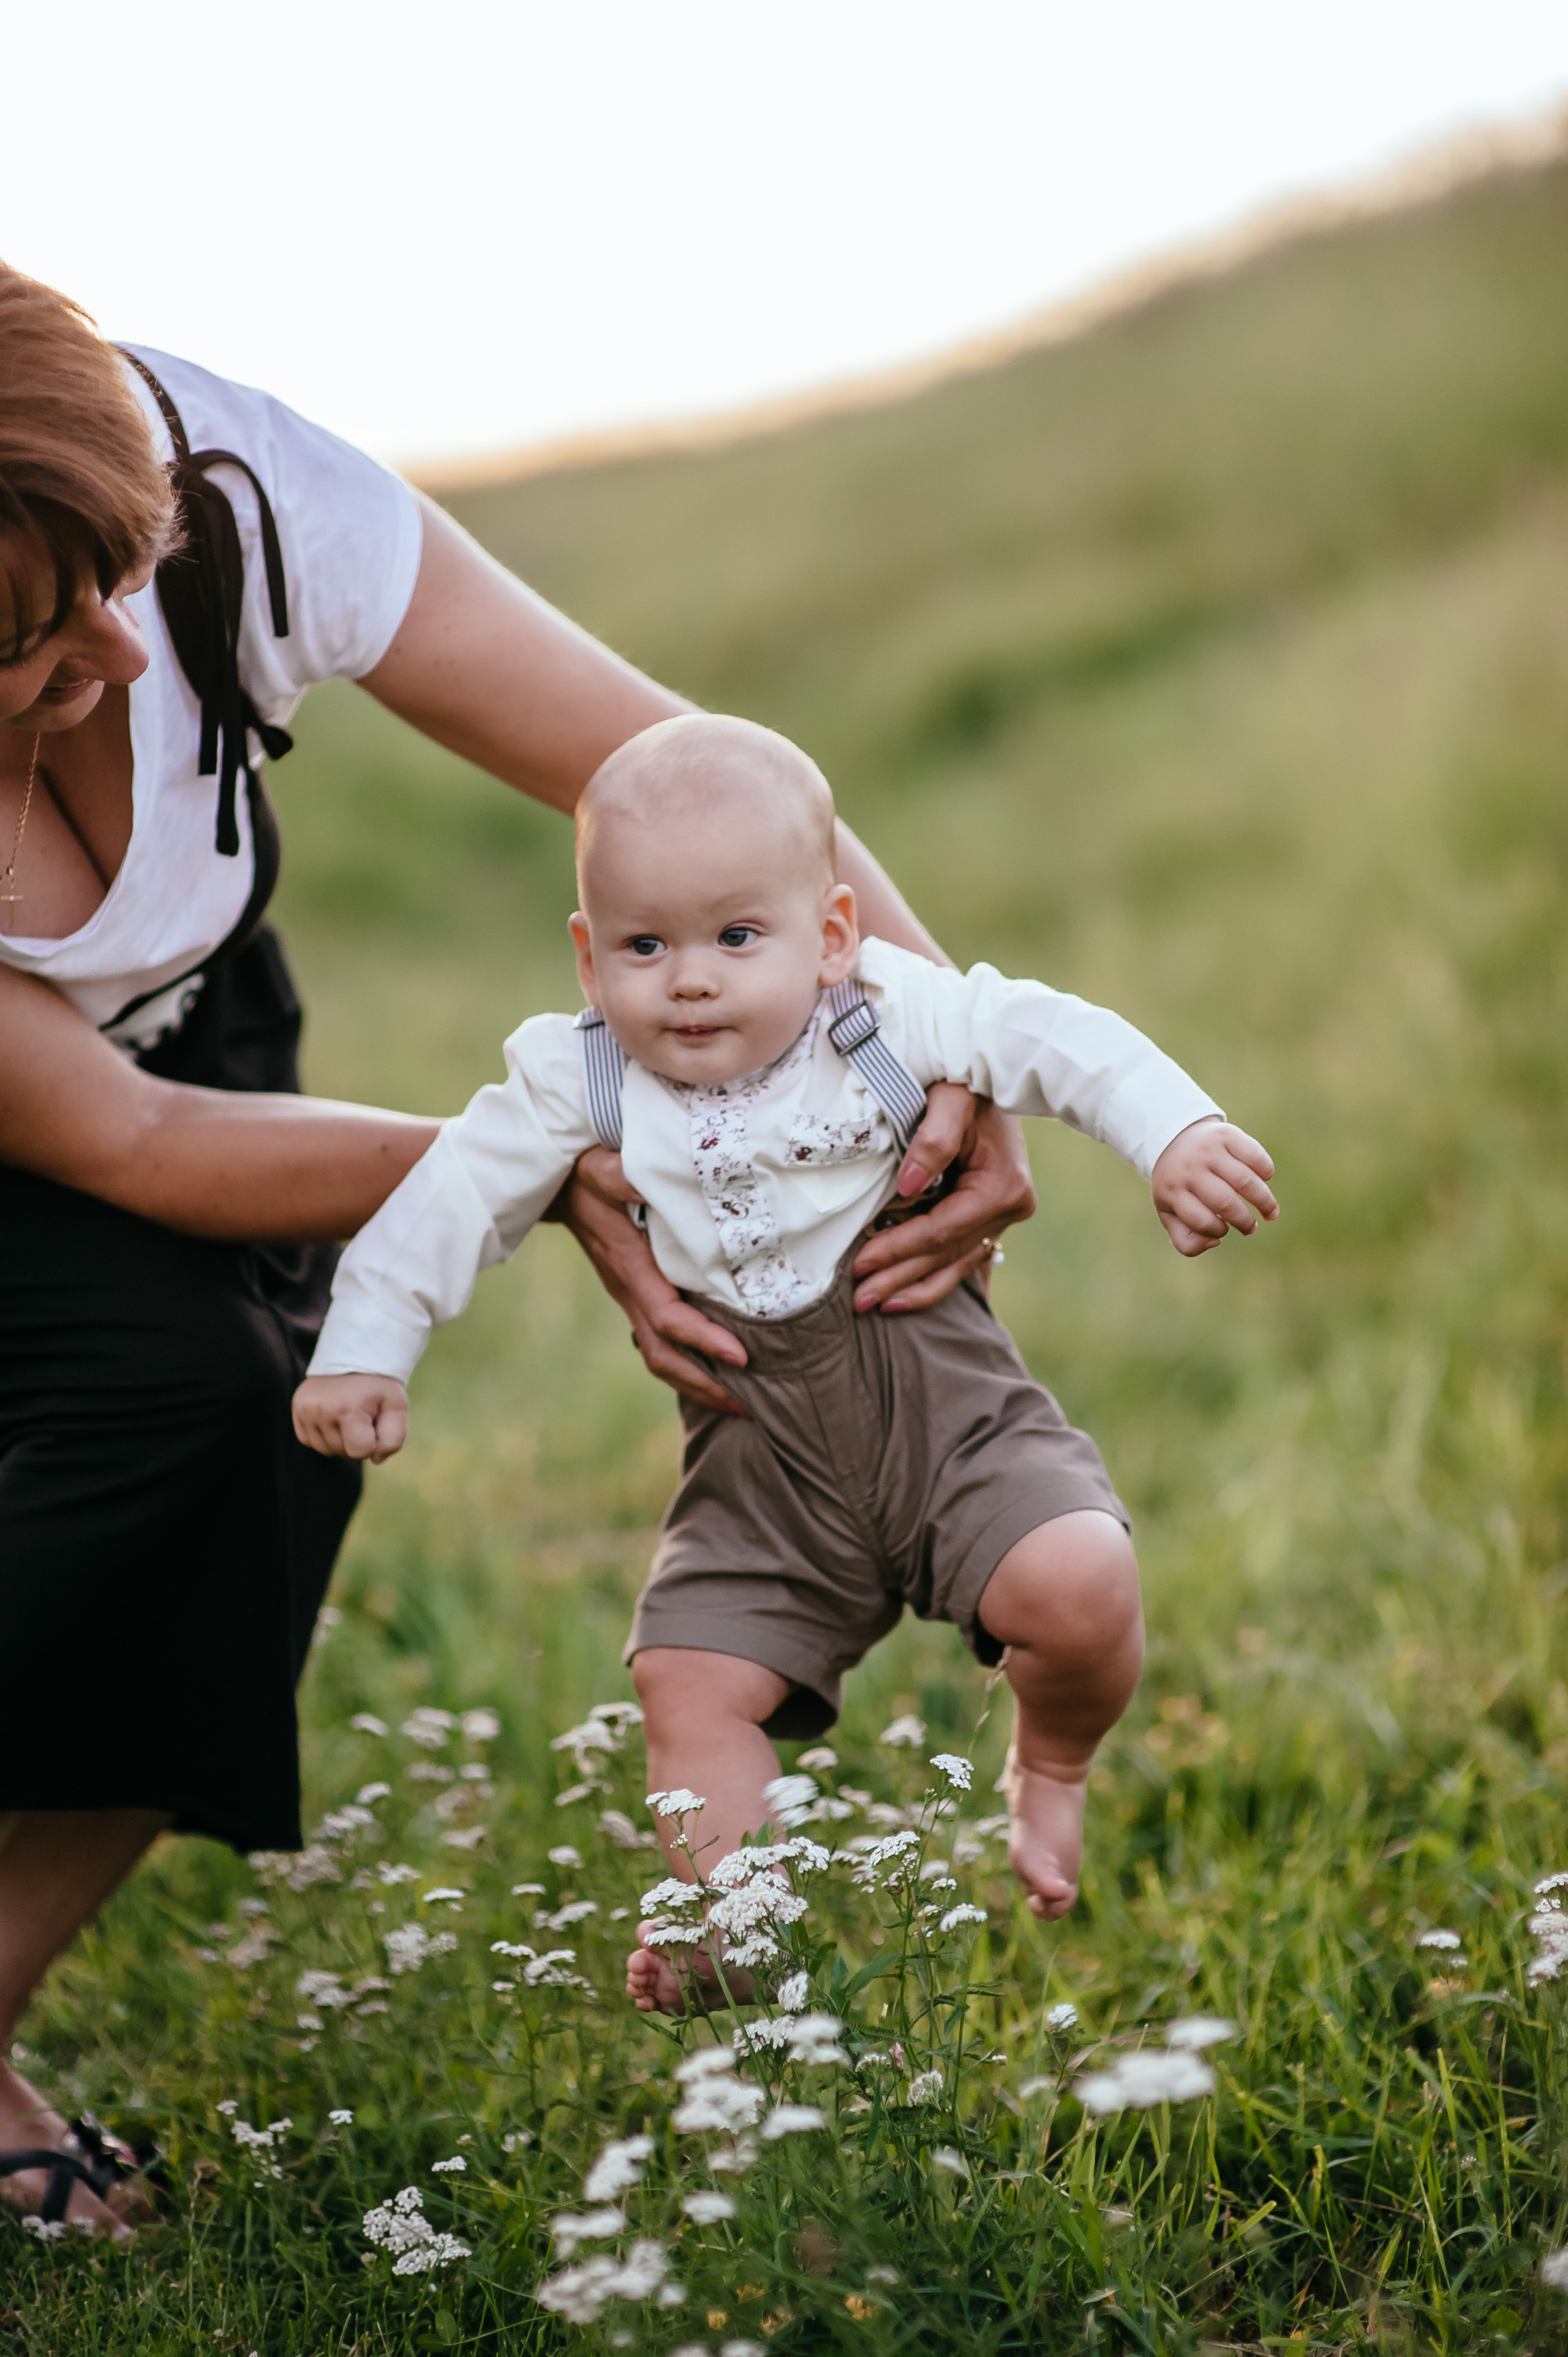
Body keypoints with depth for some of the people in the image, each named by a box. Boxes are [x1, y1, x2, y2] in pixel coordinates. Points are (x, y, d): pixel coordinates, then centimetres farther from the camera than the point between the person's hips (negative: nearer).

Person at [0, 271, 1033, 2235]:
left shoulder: (240, 493, -33)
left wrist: (962, 1060, -38)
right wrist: (555, 1179, -32)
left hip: (169, 1009, 2)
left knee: (277, 1420, -20)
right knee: (173, 1384, -25)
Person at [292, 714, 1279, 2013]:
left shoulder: (892, 1016, -10)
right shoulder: (580, 1082, -5)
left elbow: (1060, 1039, -6)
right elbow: (459, 1193, 0)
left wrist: (1180, 1133, -19)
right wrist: (365, 1347, -4)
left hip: (946, 1398, -2)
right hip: (766, 1457, 2)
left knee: (1078, 1591, -23)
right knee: (690, 1679, -12)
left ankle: (1052, 1769, 11)